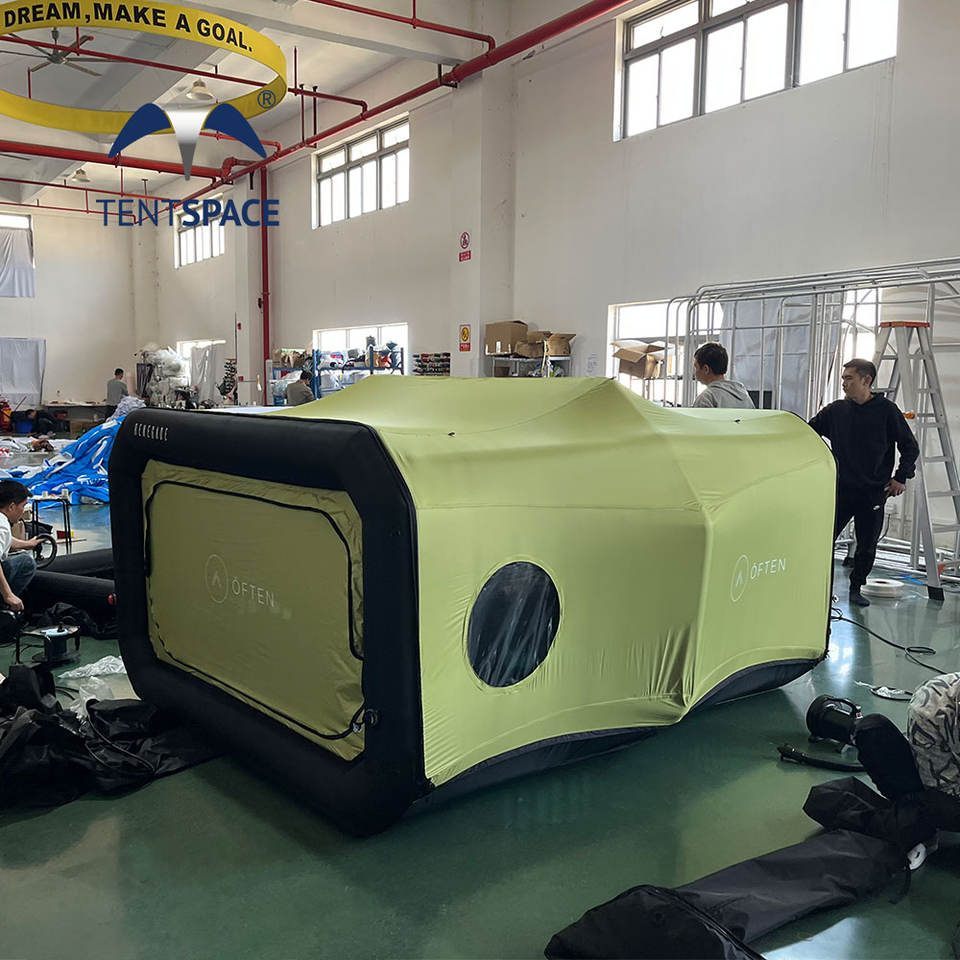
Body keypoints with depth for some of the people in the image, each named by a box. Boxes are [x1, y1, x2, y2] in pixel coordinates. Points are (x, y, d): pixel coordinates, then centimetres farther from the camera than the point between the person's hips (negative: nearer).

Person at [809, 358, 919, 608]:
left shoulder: (887, 410, -2)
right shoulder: (835, 411, 4)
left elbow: (910, 447, 4)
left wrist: (901, 477, -3)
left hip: (874, 492, -1)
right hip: (841, 489, 1)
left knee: (867, 546, 7)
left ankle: (856, 588, 23)